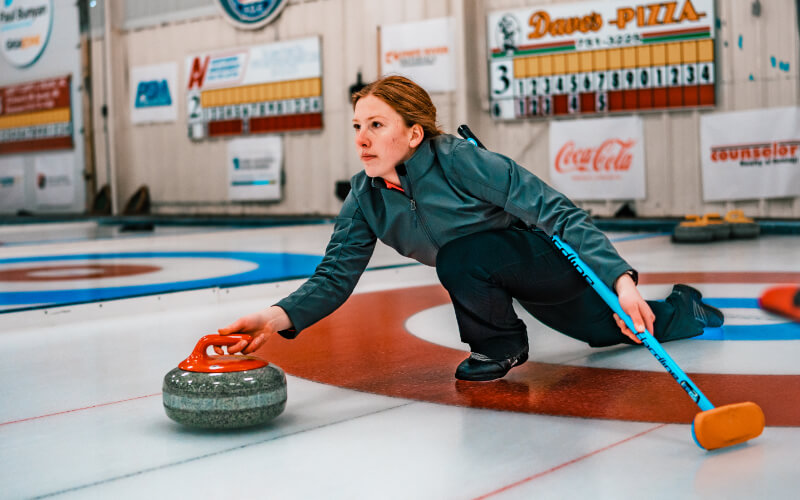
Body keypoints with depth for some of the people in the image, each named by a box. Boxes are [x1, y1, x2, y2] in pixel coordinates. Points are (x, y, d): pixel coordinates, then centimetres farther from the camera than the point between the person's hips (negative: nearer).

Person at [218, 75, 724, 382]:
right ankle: (686, 310, 57)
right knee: (609, 332, 27)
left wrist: (622, 281, -46)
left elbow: (562, 213, -34)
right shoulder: (366, 198, -14)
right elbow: (336, 275, -16)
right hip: (520, 285, 7)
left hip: (562, 260, -7)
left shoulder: (462, 161, -34)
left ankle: (498, 346, -5)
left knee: (460, 255, -34)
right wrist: (277, 317, -35)